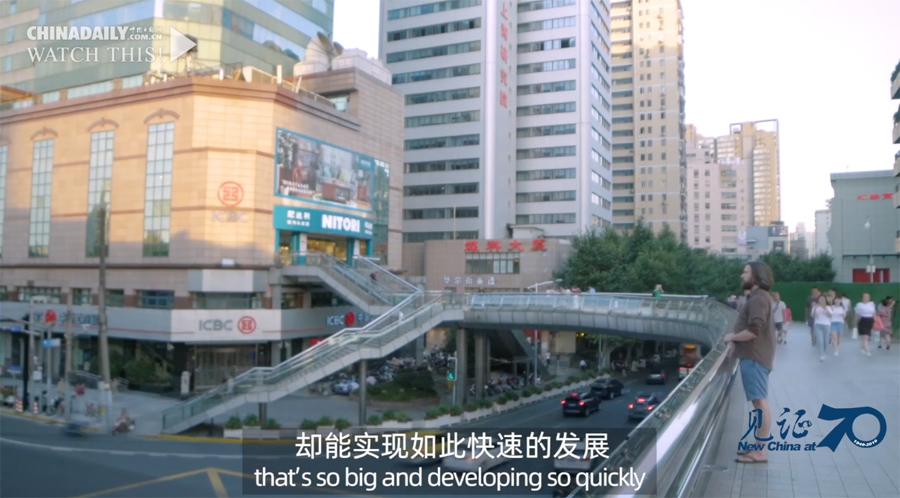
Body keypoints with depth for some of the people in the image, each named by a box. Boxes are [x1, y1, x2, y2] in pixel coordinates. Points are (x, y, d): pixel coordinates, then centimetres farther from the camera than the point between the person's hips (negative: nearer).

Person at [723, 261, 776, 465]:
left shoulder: (758, 299, -16)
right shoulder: (760, 297, 18)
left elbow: (753, 331, -24)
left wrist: (732, 337, -9)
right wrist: (737, 338, 12)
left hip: (754, 358, -11)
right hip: (755, 356, 11)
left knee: (760, 404, -8)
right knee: (759, 404, 14)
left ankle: (760, 452, -5)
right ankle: (758, 446, 22)